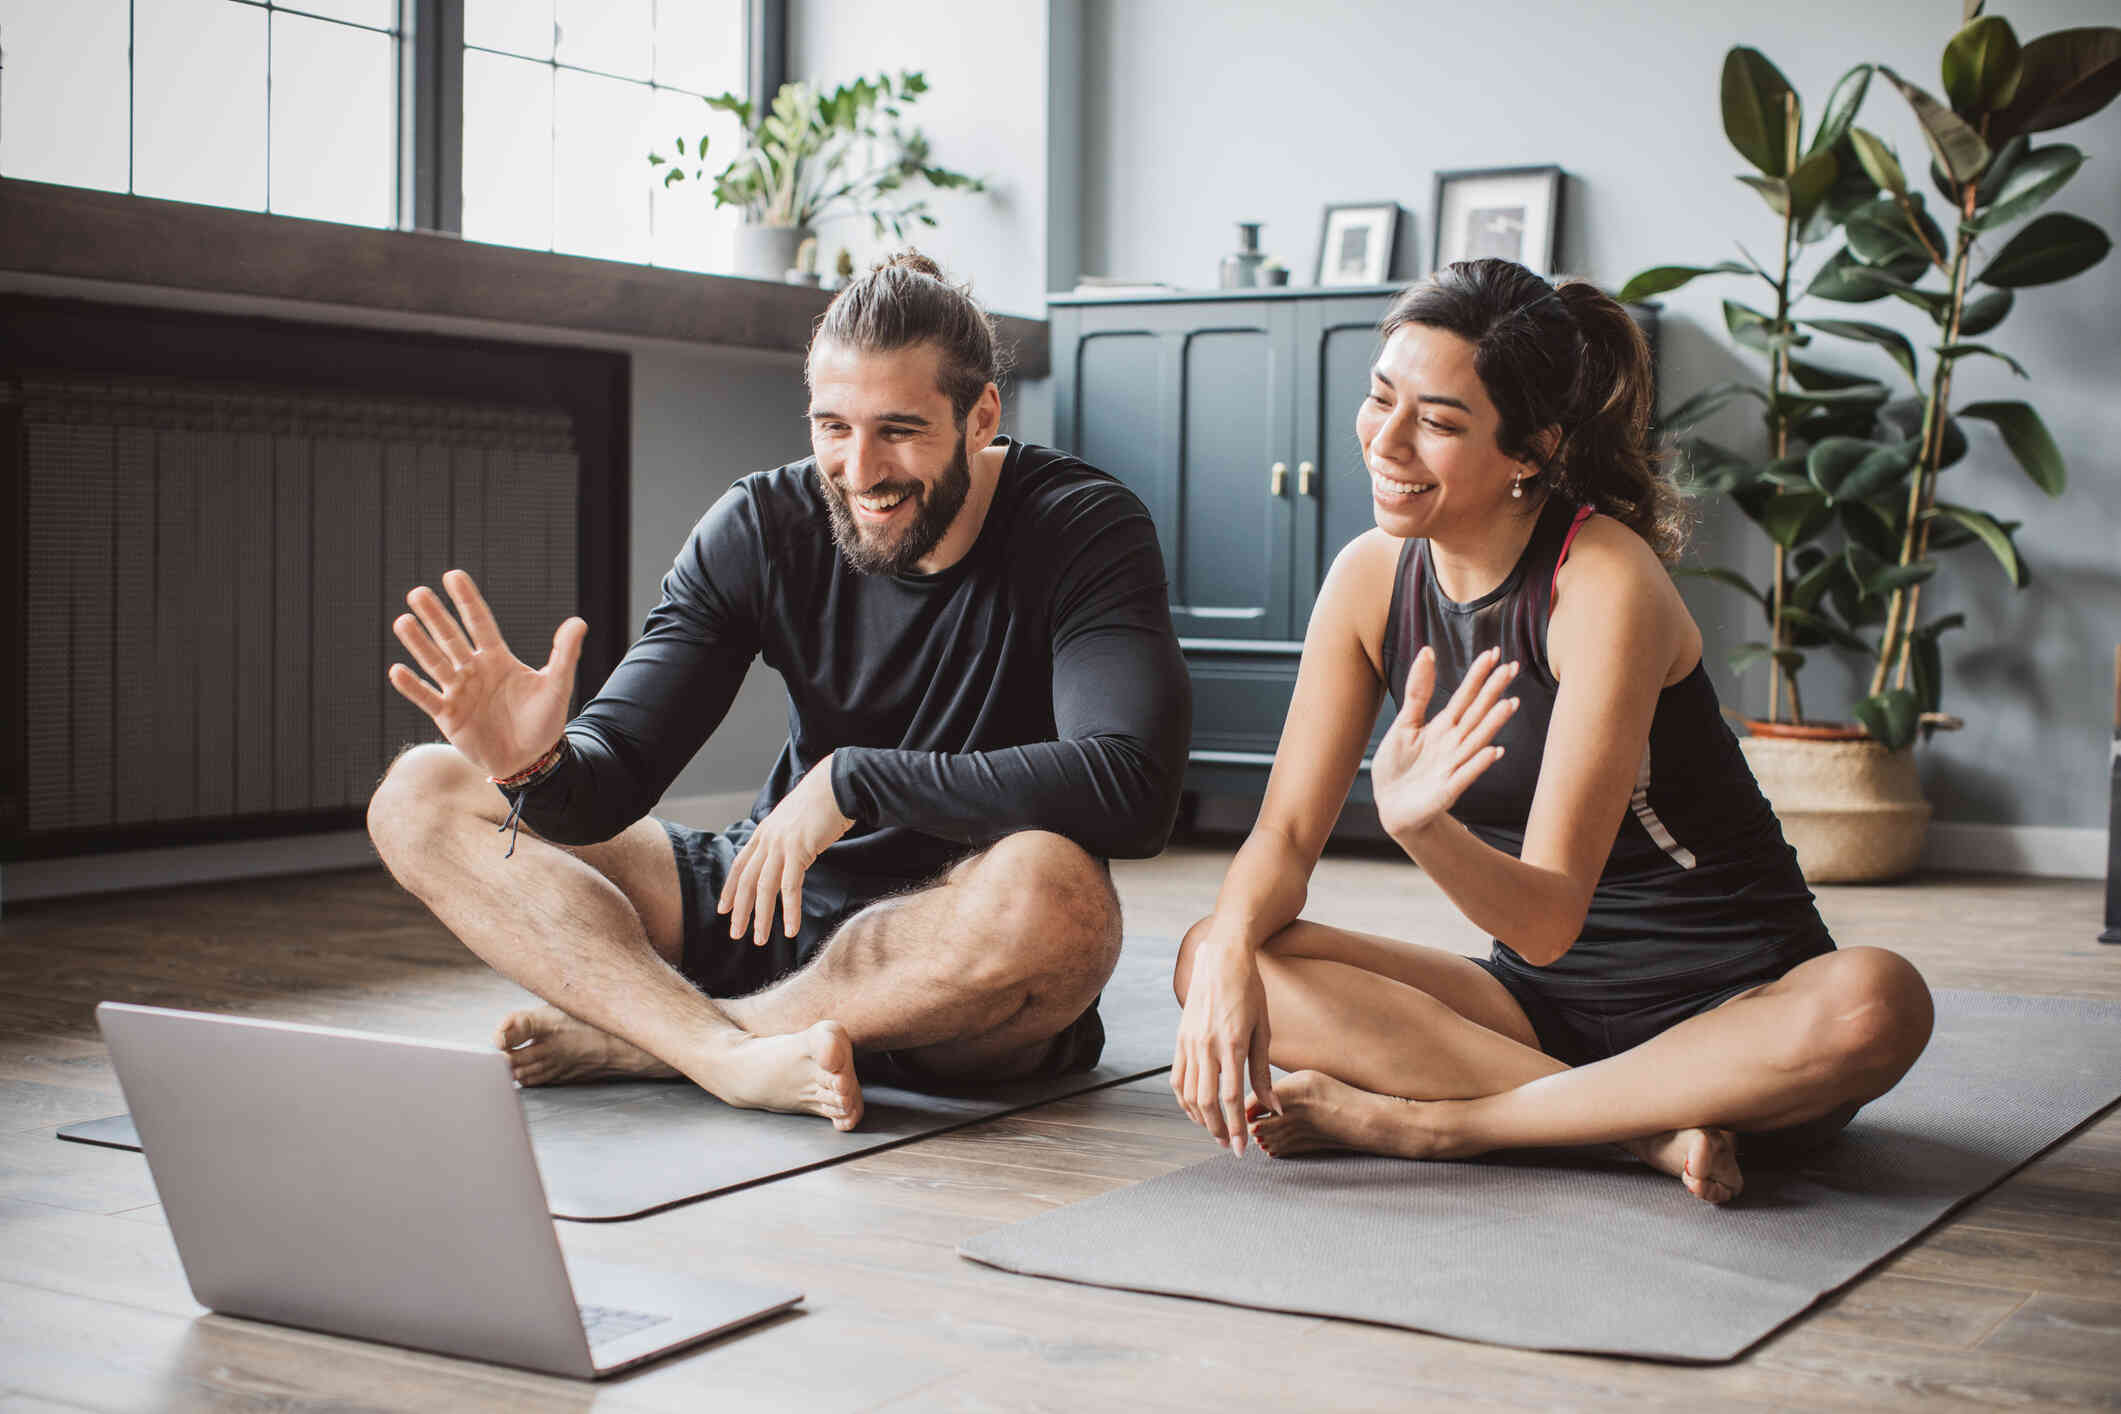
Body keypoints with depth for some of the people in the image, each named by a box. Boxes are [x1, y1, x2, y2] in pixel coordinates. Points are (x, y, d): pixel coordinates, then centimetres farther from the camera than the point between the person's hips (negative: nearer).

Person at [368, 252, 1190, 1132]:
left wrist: (852, 779, -28)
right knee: (421, 797, -6)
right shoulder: (762, 528, -3)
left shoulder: (1084, 528, -13)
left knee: (1052, 891, -41)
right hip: (767, 902, 4)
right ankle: (734, 1056, -28)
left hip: (962, 952, -4)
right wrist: (539, 769, -32)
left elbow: (1133, 788, -29)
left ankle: (637, 1037, -21)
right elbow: (617, 769, -7)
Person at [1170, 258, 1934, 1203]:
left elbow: (1549, 917, -25)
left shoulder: (1604, 584, -21)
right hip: (1539, 1000, 5)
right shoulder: (1371, 577, -3)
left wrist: (1423, 830, -45)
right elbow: (1285, 836, -4)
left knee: (1874, 1004, -37)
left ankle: (1426, 1121, -26)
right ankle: (1645, 1125, -21)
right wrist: (1230, 955, -25)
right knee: (1213, 956, -15)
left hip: (1728, 1006, -4)